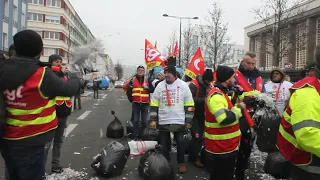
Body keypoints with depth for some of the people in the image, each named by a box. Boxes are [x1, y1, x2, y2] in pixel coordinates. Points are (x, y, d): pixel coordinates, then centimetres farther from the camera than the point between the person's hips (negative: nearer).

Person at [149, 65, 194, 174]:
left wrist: (188, 121, -3)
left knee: (180, 143, 6)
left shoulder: (183, 85, -3)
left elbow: (189, 104, 0)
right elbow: (154, 103, 4)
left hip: (179, 121, -2)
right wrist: (153, 119, -2)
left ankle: (181, 163, 26)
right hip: (163, 121, 2)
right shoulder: (160, 85, 2)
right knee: (164, 144, 12)